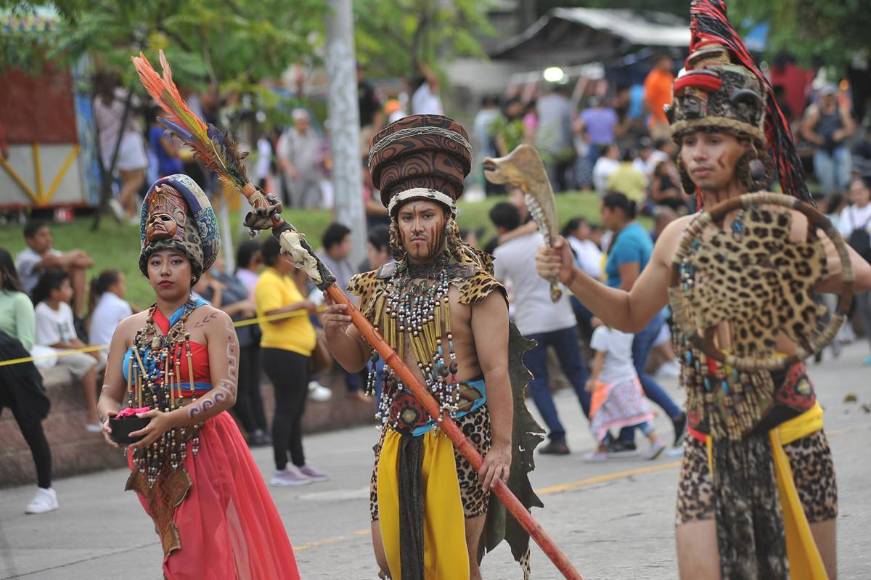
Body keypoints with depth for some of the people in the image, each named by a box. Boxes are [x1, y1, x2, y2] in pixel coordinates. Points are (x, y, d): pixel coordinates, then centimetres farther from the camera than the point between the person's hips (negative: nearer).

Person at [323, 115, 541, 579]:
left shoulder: (474, 286, -7)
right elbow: (356, 361, 13)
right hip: (398, 437, 5)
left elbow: (496, 371, -11)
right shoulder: (380, 286, 9)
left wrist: (501, 445, -17)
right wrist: (334, 333, -9)